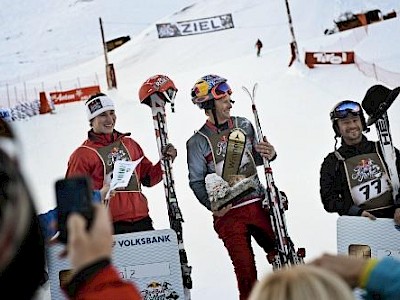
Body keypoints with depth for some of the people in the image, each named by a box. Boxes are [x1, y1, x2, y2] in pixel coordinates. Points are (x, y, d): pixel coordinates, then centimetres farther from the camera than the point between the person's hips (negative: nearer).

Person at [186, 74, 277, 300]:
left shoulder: (244, 125, 8)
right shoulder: (198, 142, -3)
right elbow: (196, 182, 0)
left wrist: (269, 155, -3)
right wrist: (212, 206, -15)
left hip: (258, 203, 3)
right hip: (228, 213, -3)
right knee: (246, 270, -2)